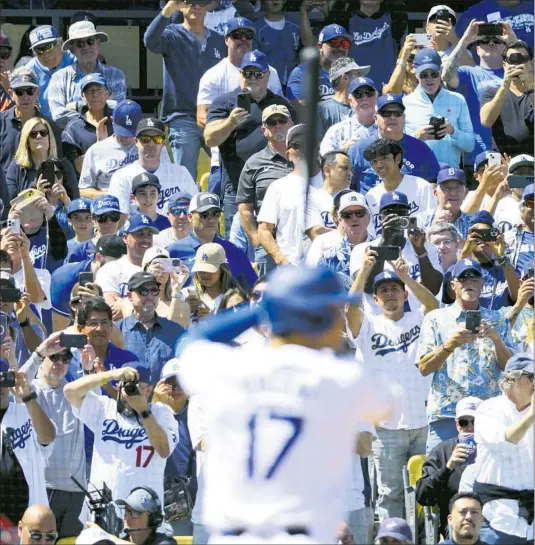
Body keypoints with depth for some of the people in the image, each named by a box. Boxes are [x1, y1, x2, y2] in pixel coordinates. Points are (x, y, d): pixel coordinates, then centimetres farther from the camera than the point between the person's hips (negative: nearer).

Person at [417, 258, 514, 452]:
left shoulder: (497, 320, 16)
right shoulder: (436, 318, 10)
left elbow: (508, 366, 7)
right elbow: (424, 368, 2)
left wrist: (496, 339, -11)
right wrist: (450, 345, -13)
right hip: (446, 414, -1)